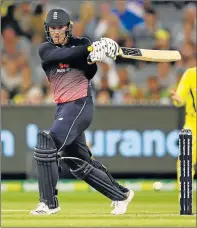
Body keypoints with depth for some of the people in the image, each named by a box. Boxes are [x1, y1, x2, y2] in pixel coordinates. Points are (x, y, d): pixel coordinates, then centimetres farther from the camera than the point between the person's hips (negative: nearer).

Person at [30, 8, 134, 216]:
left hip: (80, 105, -5)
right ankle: (120, 195, 26)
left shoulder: (81, 44, 2)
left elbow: (89, 74, -7)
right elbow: (64, 55, -15)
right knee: (78, 162, 10)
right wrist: (92, 49, -25)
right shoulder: (46, 49, 6)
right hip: (62, 108, 5)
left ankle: (49, 202, -17)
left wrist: (94, 60, -28)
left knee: (46, 146, -20)